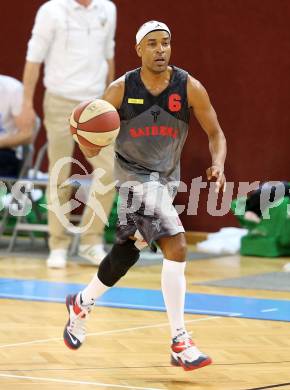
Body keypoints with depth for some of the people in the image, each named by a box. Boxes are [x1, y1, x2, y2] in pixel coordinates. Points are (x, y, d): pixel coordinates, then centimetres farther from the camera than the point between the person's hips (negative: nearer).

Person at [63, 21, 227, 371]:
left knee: (126, 253, 15)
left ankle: (82, 304, 41)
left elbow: (215, 134, 0)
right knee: (175, 248, -20)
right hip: (134, 175, -4)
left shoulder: (189, 88, -8)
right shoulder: (120, 90, -11)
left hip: (166, 178, 4)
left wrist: (218, 164, -20)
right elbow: (93, 148, -6)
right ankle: (180, 344, -17)